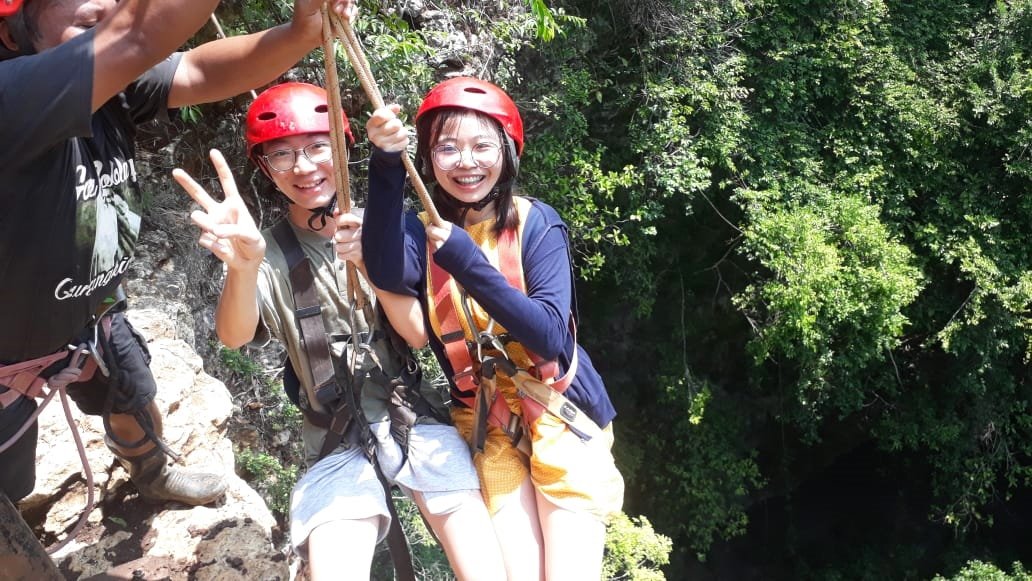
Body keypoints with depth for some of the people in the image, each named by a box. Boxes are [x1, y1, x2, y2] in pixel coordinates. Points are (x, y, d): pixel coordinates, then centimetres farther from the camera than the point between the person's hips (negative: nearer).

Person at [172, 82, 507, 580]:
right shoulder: (271, 251, -2)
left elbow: (419, 333, -5)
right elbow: (234, 337, -20)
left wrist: (371, 264, -24)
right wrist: (244, 266, -42)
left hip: (408, 411, 1)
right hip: (335, 432, -1)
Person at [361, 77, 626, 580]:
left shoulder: (535, 223, -8)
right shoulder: (421, 231, -1)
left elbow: (550, 335, -20)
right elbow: (386, 274, -26)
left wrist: (465, 260, -27)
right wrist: (386, 166, -37)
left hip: (560, 418, -1)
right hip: (485, 423, 2)